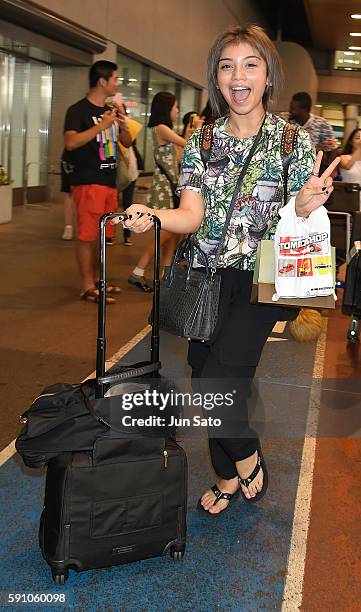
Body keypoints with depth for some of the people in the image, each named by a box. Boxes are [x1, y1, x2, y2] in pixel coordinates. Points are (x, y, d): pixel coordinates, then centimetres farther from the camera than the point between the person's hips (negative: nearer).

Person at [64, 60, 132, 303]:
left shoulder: (110, 111, 17)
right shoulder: (78, 110, -6)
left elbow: (127, 143, 22)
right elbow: (71, 142, -21)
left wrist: (123, 126, 1)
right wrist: (101, 126, -21)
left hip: (109, 181, 8)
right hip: (88, 182, -8)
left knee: (101, 235, 13)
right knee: (87, 235, -6)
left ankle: (96, 280, 23)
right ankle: (87, 287, -1)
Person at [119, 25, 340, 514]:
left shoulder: (294, 140, -3)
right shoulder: (200, 141, 5)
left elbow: (299, 222, -1)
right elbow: (193, 215, -4)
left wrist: (306, 206, -25)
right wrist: (152, 216, -24)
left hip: (261, 277, -4)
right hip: (208, 276, 4)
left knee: (219, 381, -15)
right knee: (206, 382, 9)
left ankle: (247, 456, 18)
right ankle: (227, 477, 34)